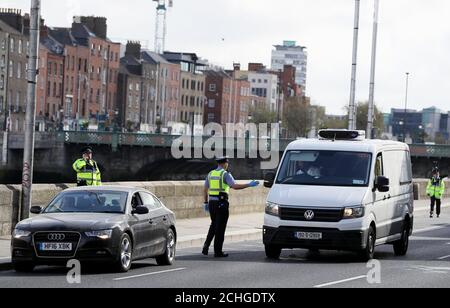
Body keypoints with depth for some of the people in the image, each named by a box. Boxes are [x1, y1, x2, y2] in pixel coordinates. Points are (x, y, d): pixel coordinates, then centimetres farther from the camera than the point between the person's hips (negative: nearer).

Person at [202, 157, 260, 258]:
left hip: (212, 203, 6)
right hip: (221, 203, -6)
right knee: (220, 227, 0)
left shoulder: (210, 174, 12)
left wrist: (206, 203, 23)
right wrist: (249, 185, -16)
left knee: (214, 225, 20)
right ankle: (218, 251, 2)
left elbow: (206, 189, 15)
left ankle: (206, 246, 7)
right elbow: (235, 186, -20)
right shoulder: (225, 174, -8)